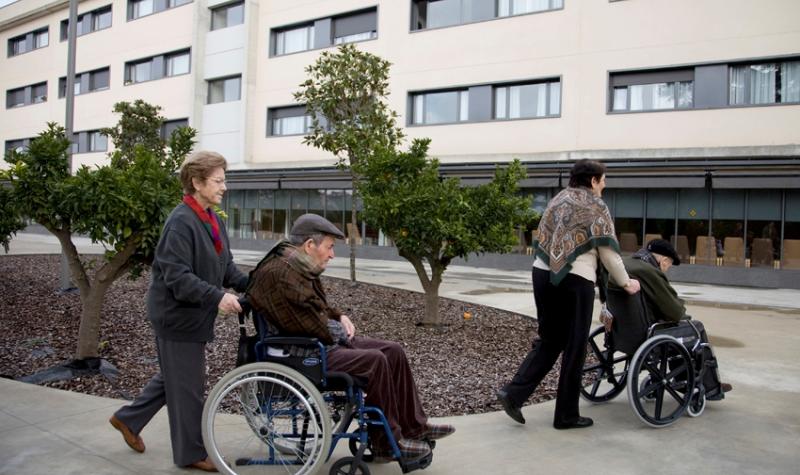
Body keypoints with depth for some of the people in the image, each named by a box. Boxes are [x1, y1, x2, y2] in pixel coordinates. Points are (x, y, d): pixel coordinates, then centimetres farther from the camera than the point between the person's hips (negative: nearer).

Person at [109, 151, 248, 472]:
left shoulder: (213, 221, 7)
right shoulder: (180, 222, -21)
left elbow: (226, 267, 11)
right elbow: (176, 276, -26)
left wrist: (249, 284, -4)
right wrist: (217, 297, -33)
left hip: (193, 315, 9)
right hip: (177, 315, -9)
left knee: (174, 377, 23)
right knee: (188, 386, 4)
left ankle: (128, 419, 41)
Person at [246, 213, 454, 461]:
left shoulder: (299, 266, 11)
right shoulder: (280, 274, -23)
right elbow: (311, 326, -27)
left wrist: (340, 317, 5)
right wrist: (339, 331, -9)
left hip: (321, 341, 11)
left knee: (394, 352, 1)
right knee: (374, 360, -25)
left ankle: (413, 426, 9)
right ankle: (387, 442, -9)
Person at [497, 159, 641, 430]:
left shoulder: (558, 200, 19)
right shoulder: (595, 206, 1)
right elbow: (608, 252, 1)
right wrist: (626, 283, 13)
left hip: (543, 272, 6)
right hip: (575, 279, -6)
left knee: (549, 340, 17)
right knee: (574, 346, 6)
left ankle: (514, 392, 4)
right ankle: (566, 415, 15)